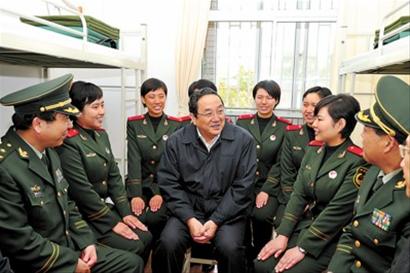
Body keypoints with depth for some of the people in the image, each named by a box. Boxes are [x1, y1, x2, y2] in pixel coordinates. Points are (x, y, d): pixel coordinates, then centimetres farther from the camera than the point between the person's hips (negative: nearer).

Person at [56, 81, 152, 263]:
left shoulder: (101, 134, 8)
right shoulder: (68, 142, -18)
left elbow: (114, 176, 8)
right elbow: (82, 191, -21)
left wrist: (125, 212, 0)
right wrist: (112, 222, -15)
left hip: (106, 206, 8)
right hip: (83, 215, -7)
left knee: (146, 237, -4)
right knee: (133, 248, -15)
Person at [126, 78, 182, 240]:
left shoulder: (176, 125, 1)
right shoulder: (134, 124, 3)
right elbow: (134, 160, -6)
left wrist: (161, 193, -16)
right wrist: (136, 195, -18)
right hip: (140, 184, 1)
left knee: (155, 218, -25)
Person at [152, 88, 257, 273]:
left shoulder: (243, 140, -7)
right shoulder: (176, 141, -2)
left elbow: (242, 187, -8)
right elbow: (169, 184, -3)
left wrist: (215, 221, -14)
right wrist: (190, 220, -13)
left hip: (227, 212, -1)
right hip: (188, 210, 1)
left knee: (230, 248, -26)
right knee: (168, 243, -22)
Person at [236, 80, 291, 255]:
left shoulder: (284, 127, 2)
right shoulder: (242, 122, 7)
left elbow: (280, 164, -2)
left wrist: (266, 190, -12)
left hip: (269, 186, -1)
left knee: (262, 215, -27)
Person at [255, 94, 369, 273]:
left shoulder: (356, 162, -17)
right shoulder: (313, 150, 3)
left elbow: (337, 212, -20)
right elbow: (298, 194, 1)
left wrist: (303, 248, -17)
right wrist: (283, 235, -6)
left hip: (331, 239, -5)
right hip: (304, 226, 6)